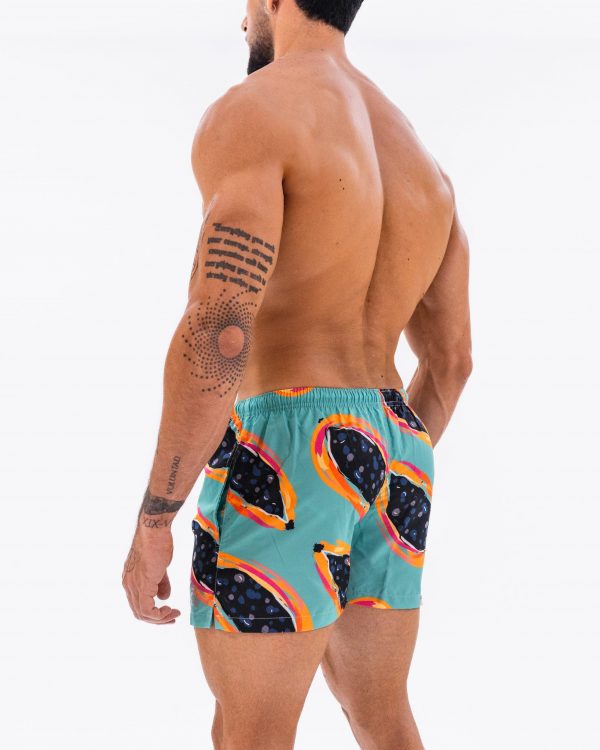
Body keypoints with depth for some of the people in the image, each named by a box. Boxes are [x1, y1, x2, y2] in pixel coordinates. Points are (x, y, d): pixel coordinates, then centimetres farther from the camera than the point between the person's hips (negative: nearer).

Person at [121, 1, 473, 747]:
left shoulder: (250, 114, -11)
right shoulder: (420, 160, 16)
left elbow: (219, 328, -22)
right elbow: (450, 361, 18)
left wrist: (152, 519, -17)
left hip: (281, 459, -8)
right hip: (385, 463, 8)